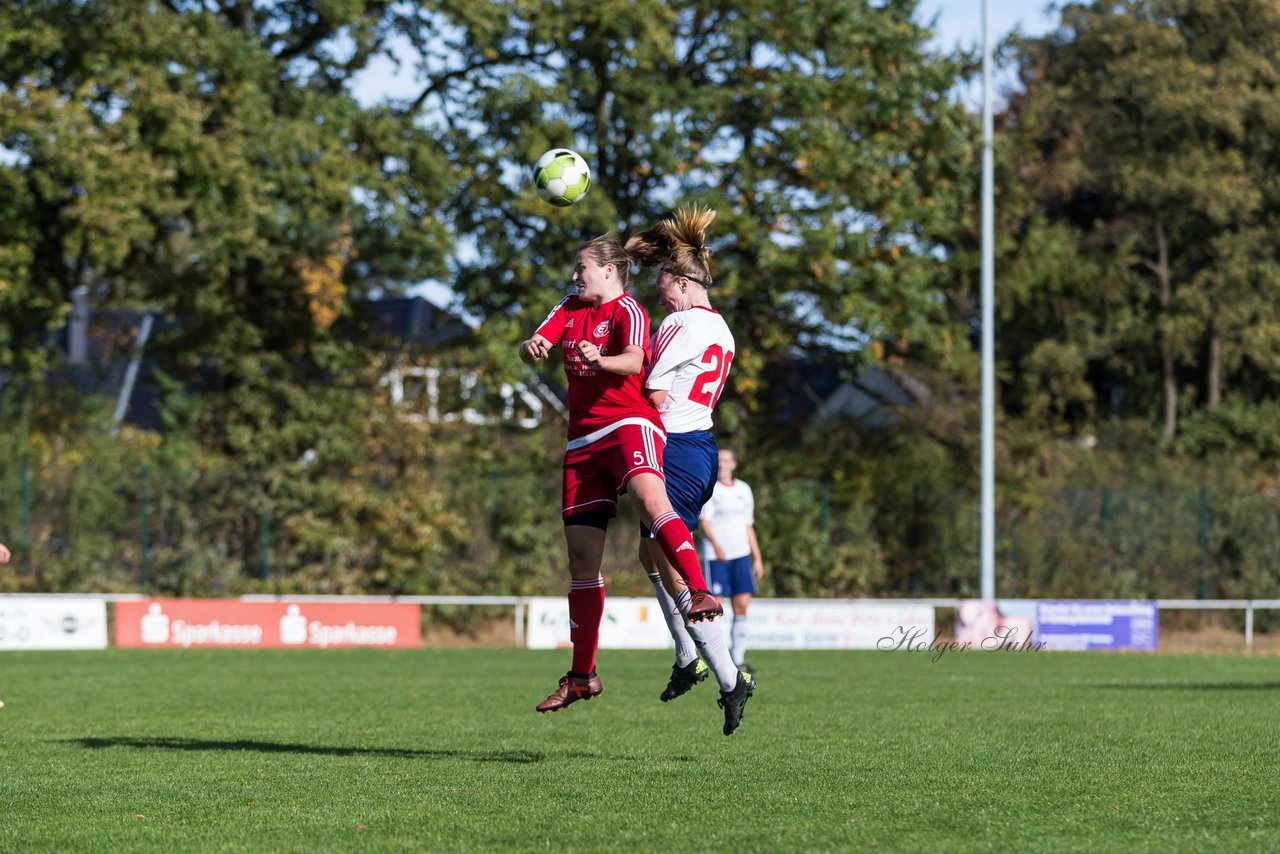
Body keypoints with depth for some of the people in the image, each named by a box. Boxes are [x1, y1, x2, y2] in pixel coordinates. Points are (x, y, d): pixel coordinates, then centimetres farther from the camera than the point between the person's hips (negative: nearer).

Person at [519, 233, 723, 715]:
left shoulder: (627, 311, -3)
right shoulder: (569, 310, 18)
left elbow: (633, 360, -22)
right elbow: (530, 349, 6)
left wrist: (601, 360, -44)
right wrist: (532, 348, -19)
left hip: (628, 424, -7)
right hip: (583, 438, 7)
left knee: (650, 499, -37)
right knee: (581, 557, 5)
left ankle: (701, 594, -48)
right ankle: (582, 676, 11)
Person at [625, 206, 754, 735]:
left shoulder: (680, 325, -13)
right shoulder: (721, 330, 14)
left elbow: (654, 396, -15)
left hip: (675, 450, -10)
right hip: (702, 448, 10)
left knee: (673, 573, -8)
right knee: (652, 553, 24)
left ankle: (730, 680, -10)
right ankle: (687, 658, 25)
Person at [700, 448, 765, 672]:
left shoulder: (744, 490, 16)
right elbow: (705, 522, -10)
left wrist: (757, 558, 16)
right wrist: (715, 544, -26)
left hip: (741, 554, 5)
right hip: (716, 555, -5)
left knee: (742, 605, -2)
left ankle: (738, 659, 2)